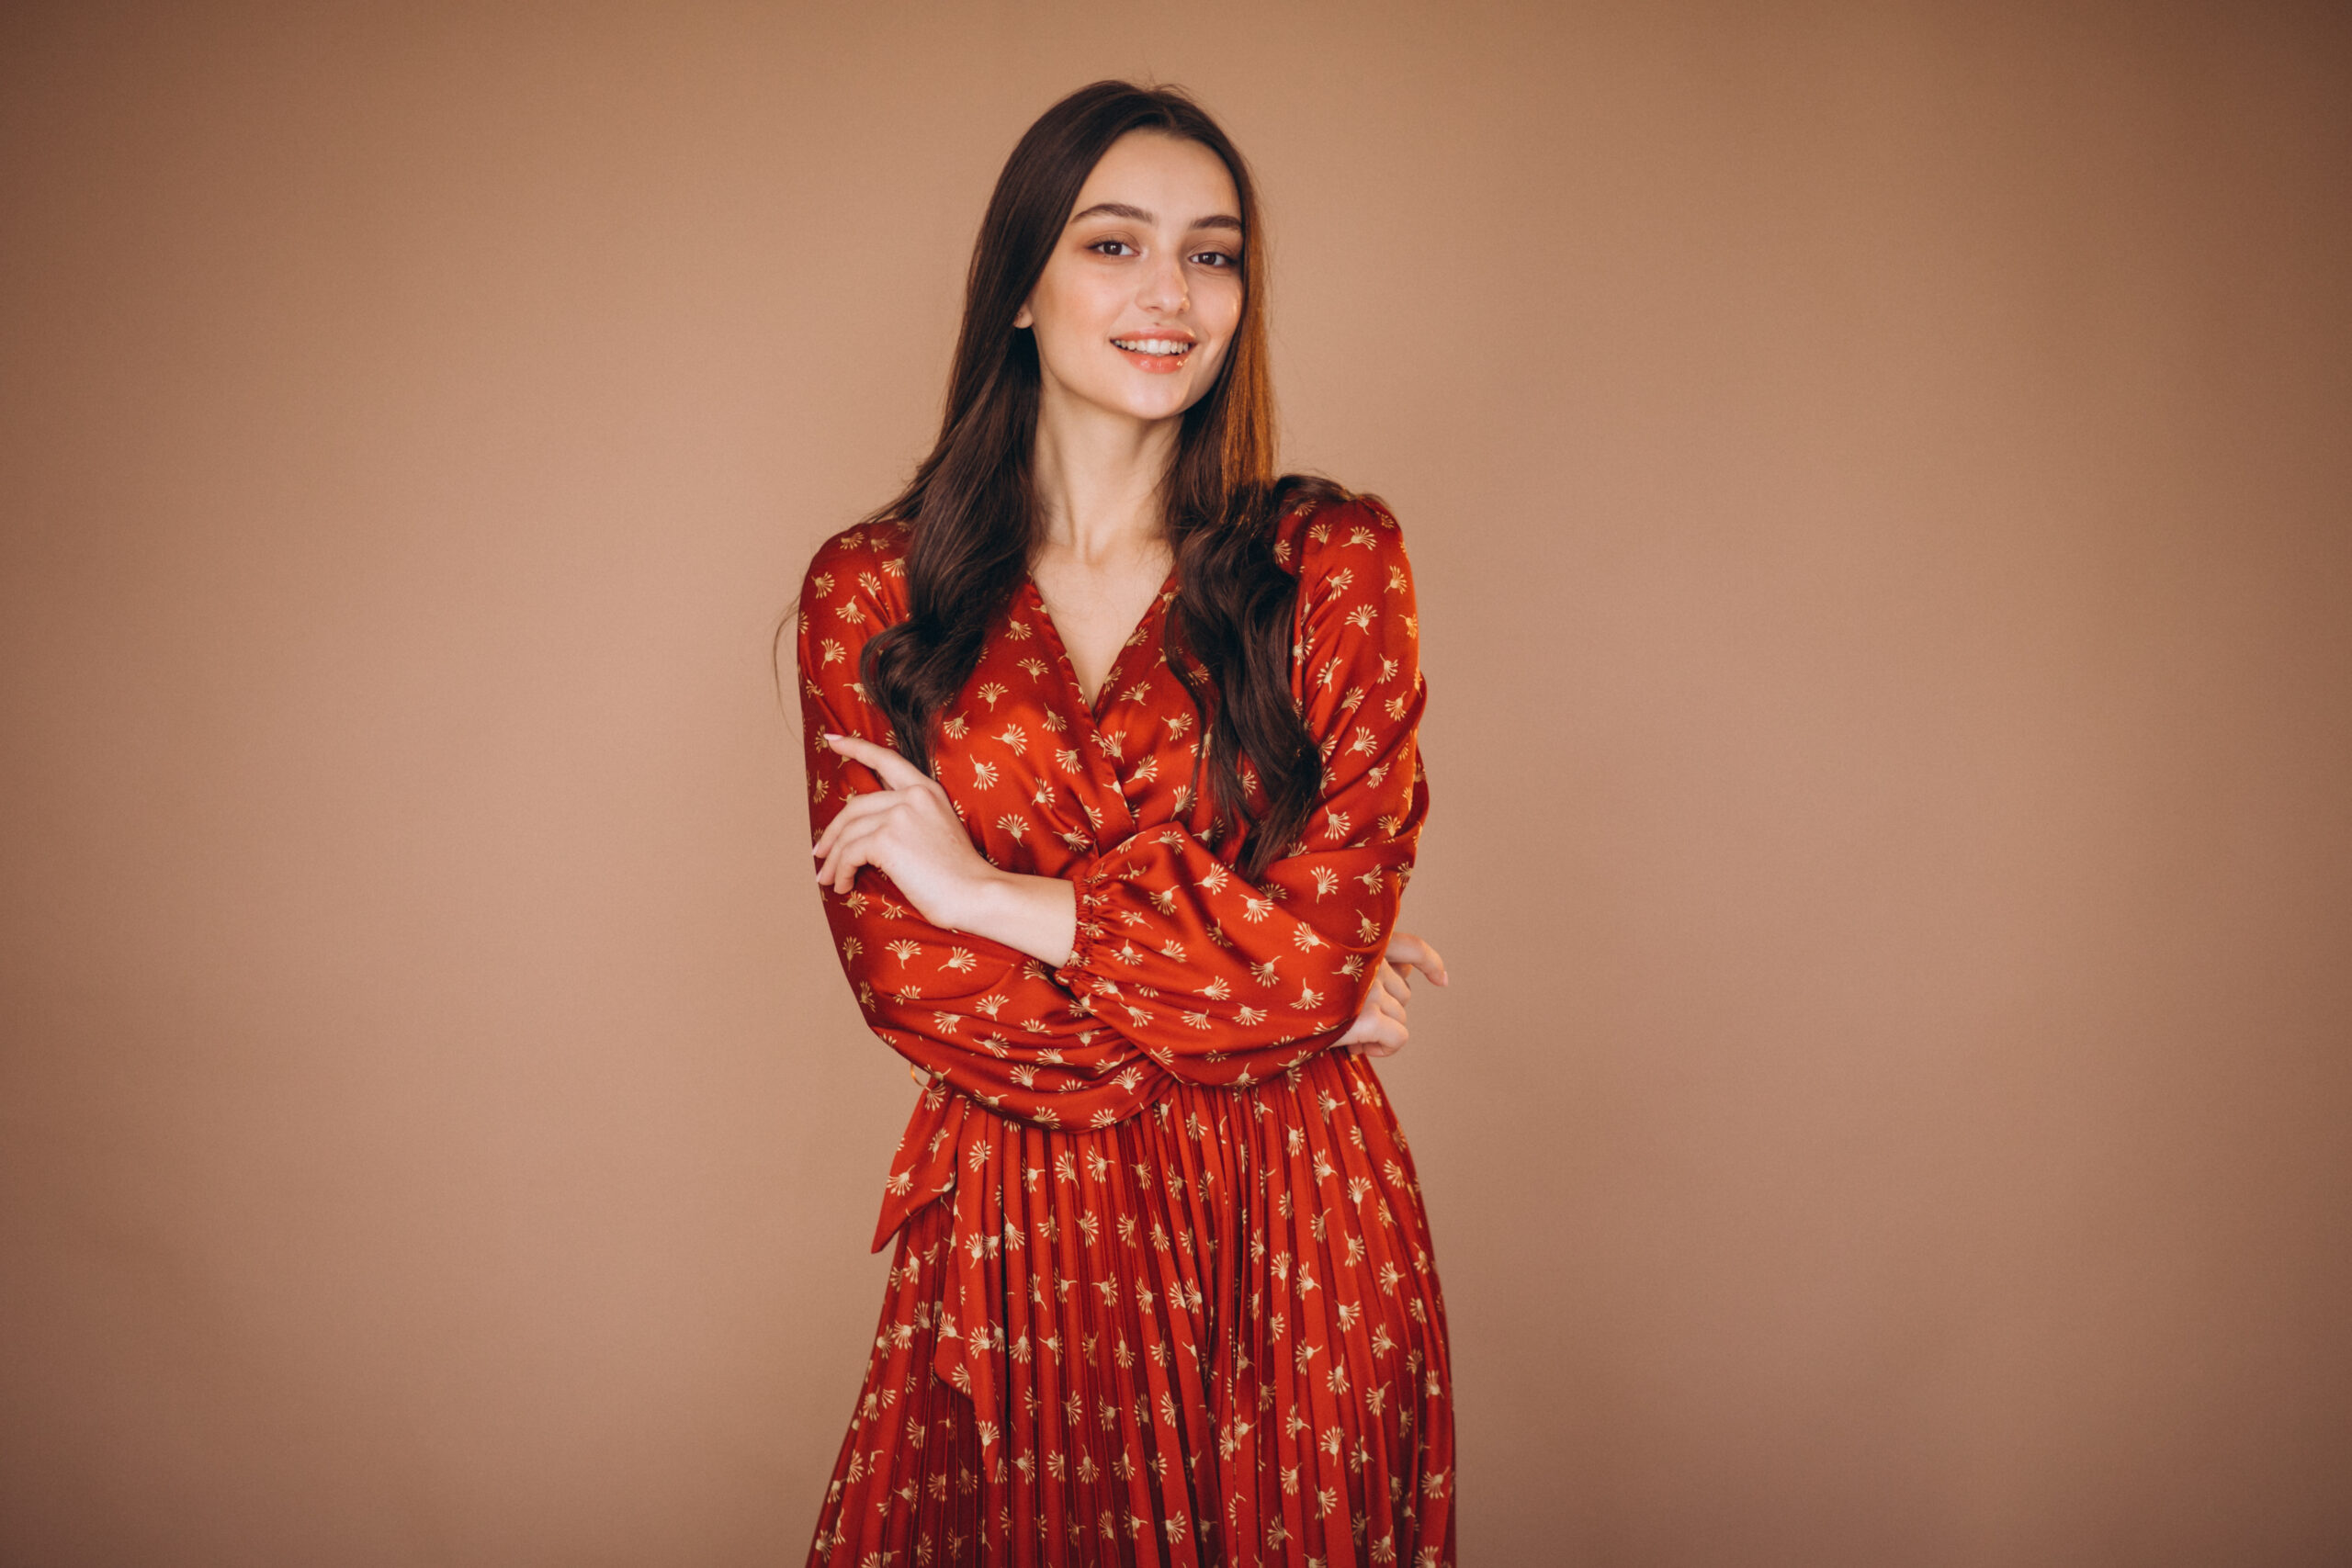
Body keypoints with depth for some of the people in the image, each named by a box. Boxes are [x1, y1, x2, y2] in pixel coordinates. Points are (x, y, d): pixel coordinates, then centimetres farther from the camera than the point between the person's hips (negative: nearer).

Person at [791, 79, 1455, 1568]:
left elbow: (1325, 933, -10)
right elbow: (901, 969, -7)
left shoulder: (1334, 560, 0)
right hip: (1016, 1230, 0)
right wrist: (1255, 998, -9)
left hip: (1293, 1226, 0)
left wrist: (999, 894, -9)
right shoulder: (873, 590, 1)